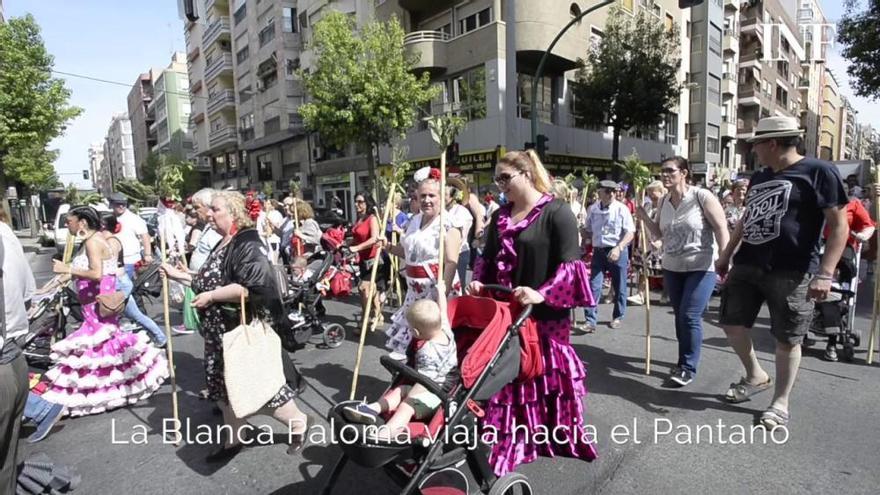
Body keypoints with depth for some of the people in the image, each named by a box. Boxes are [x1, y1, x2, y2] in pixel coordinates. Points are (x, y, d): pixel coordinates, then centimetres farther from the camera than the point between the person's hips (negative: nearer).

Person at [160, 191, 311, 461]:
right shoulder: (223, 245, 13)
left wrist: (211, 296, -22)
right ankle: (235, 439, 34)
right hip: (222, 331, 10)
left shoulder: (248, 245, -19)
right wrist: (179, 275, 18)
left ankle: (298, 421, 20)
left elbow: (250, 287, -30)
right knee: (225, 384, 17)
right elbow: (210, 281, 21)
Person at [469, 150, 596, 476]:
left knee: (548, 379, 10)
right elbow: (487, 257, 17)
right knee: (507, 380, 12)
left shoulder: (557, 213, -9)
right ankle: (511, 443, 29)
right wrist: (478, 281, -1)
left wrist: (543, 293, -28)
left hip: (544, 314, -6)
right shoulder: (500, 216, 10)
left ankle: (558, 437, 32)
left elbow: (570, 264, -16)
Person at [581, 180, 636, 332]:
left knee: (619, 287, 11)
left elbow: (630, 232, -9)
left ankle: (617, 317, 29)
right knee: (594, 286, -4)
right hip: (598, 251, 2)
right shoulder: (592, 209, 2)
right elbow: (588, 230, 14)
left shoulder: (621, 209, -8)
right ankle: (590, 321, 1)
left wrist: (618, 248, -22)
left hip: (617, 251, -2)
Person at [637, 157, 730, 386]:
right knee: (679, 316, 13)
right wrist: (644, 217, -6)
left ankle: (689, 366, 6)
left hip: (701, 268, -5)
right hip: (671, 268, 6)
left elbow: (721, 229, -12)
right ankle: (684, 361, 27)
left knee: (690, 317, -8)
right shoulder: (663, 201, 4)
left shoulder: (702, 196, -13)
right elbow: (659, 233, 10)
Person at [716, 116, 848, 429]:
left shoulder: (818, 172, -7)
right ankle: (756, 377, 31)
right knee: (731, 324, 9)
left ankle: (780, 402, 20)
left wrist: (825, 274, -19)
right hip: (747, 266, 7)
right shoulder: (759, 178, 14)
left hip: (792, 273, -7)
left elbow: (839, 225, -11)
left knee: (787, 340, 4)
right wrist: (726, 255, 23)